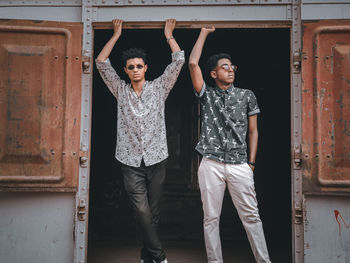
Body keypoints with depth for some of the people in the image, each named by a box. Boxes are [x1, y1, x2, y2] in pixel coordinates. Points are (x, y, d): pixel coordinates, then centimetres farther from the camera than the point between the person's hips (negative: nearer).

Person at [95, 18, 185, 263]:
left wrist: (168, 34, 11)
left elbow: (179, 60, 4)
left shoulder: (159, 88, 7)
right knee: (142, 211, -10)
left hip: (156, 158, 0)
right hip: (131, 160, 0)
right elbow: (101, 62, 7)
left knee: (153, 212, 6)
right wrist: (116, 35, 10)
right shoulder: (120, 90, 10)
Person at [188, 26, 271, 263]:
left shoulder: (246, 96, 11)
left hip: (239, 164, 0)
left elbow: (253, 131, 12)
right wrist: (204, 32, 7)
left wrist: (251, 163, 3)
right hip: (211, 164, 0)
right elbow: (193, 63, -2)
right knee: (211, 218, 4)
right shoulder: (207, 94, 8)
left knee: (251, 215, 2)